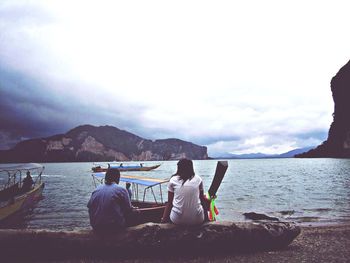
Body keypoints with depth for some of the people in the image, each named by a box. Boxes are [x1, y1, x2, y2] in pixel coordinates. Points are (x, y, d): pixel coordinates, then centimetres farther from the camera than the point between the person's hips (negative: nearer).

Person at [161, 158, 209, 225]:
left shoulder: (173, 180, 1)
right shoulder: (198, 179, 3)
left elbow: (169, 202, 4)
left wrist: (164, 219, 13)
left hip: (177, 220, 0)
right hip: (197, 220, 0)